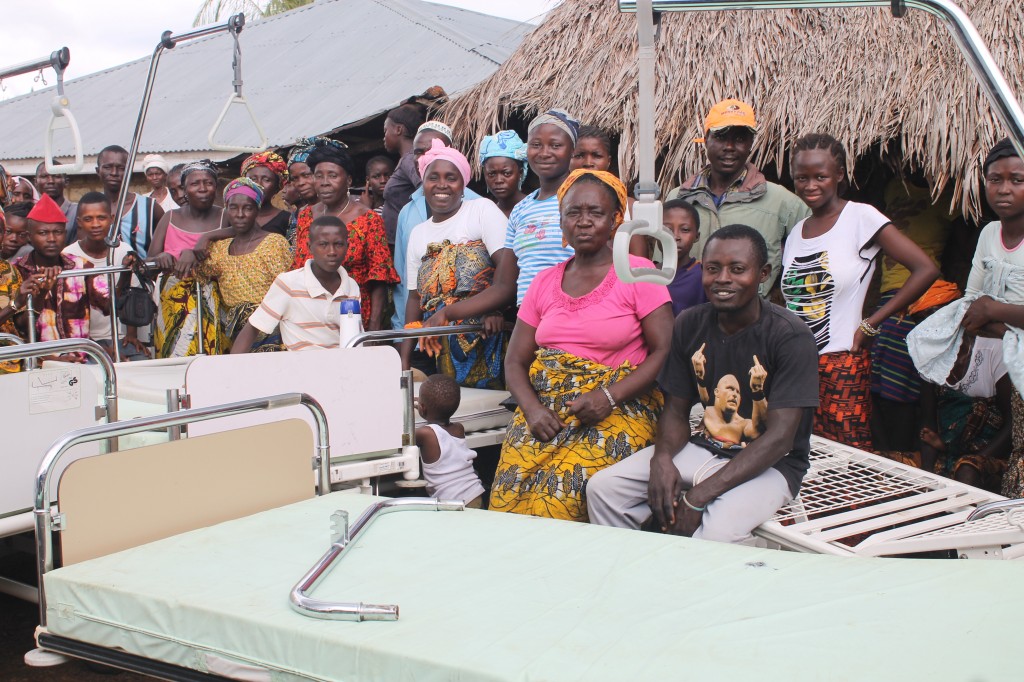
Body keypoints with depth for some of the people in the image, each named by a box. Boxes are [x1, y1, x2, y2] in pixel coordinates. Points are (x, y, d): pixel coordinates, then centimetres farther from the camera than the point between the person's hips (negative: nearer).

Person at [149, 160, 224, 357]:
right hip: (174, 309, 2)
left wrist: (196, 254, -23)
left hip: (213, 306, -2)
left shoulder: (224, 218, 3)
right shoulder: (171, 218, 9)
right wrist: (161, 258, -17)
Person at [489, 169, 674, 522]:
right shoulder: (545, 282, 14)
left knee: (557, 496, -28)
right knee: (505, 497, -21)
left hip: (617, 410, -4)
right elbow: (515, 361, 13)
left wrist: (609, 397, -17)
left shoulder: (637, 272, 1)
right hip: (545, 407, 4)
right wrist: (532, 409, -6)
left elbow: (664, 352, -5)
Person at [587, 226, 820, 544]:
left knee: (716, 532, -34)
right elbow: (676, 410, 7)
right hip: (702, 447, 5)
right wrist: (662, 458, -18)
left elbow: (779, 437, -20)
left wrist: (699, 497, -27)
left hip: (768, 464, -5)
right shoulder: (689, 325, 1)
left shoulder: (790, 337, -16)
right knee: (603, 489, -11)